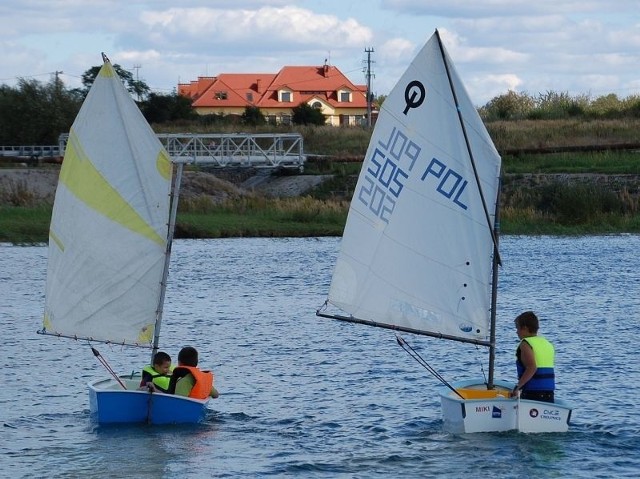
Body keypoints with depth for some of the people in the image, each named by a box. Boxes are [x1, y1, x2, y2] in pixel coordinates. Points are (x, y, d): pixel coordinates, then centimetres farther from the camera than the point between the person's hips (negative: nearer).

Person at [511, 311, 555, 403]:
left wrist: (517, 387, -18)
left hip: (532, 394, -7)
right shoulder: (548, 344, 18)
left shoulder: (525, 344, -6)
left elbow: (532, 368, -21)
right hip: (549, 394, 7)